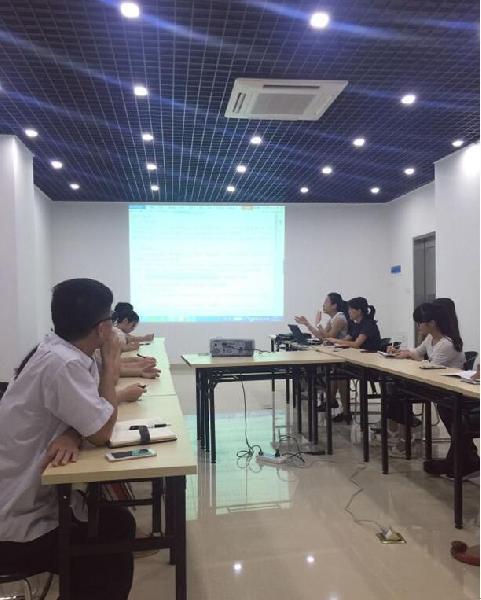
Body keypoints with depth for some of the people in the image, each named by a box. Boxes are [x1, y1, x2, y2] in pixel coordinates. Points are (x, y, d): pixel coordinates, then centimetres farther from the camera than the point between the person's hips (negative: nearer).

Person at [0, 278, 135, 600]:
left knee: (119, 522, 15)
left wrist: (72, 435, -19)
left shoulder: (62, 352, -1)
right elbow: (102, 431, -24)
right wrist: (110, 362, -16)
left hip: (30, 496, 8)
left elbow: (94, 413, 3)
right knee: (113, 559, 2)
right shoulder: (62, 364, -29)